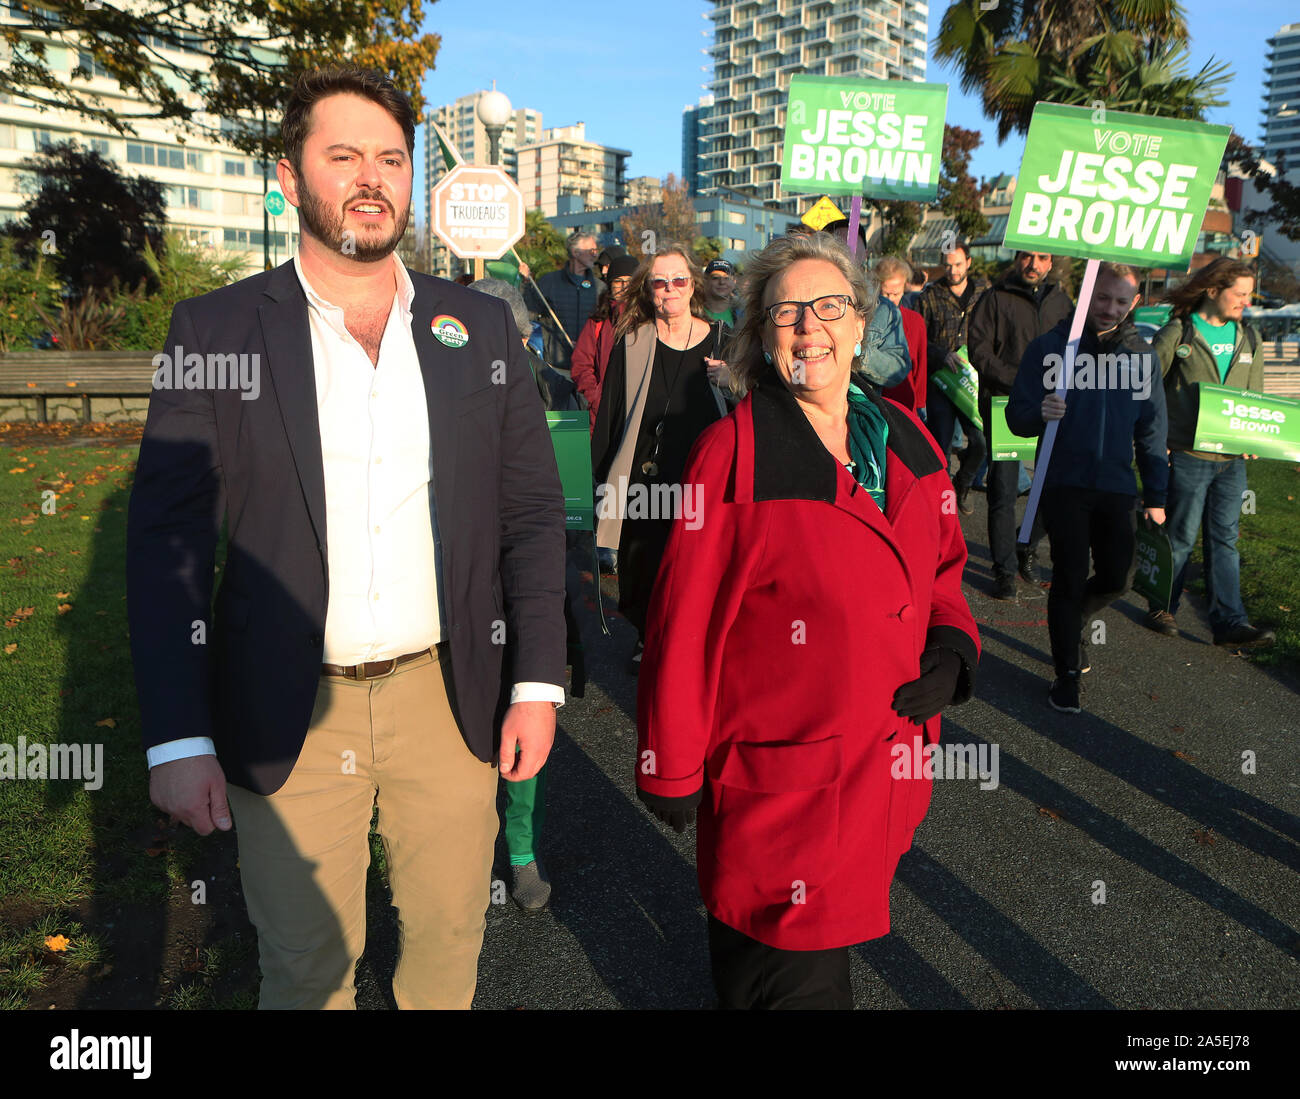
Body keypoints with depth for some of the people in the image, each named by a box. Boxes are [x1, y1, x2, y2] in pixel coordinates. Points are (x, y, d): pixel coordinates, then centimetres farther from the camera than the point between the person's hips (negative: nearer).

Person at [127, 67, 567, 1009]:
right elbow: (166, 541, -3)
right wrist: (178, 737, -8)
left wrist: (537, 682, -2)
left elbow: (534, 513, 4)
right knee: (305, 965, 14)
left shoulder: (481, 328, 3)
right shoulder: (216, 329, -2)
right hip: (284, 717, -1)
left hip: (449, 698, 2)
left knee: (450, 941, 17)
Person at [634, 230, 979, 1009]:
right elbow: (686, 620, -12)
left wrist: (952, 643, -3)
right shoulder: (735, 451, -13)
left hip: (889, 767, 6)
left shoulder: (906, 440, 5)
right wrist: (671, 767, -7)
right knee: (801, 982, 5)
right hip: (778, 780, -5)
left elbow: (943, 564, 18)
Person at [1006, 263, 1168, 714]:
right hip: (1064, 484, -3)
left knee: (1117, 579, 6)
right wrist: (1040, 414, -28)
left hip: (1117, 486, 3)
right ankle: (1067, 674, 13)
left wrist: (1156, 496, 10)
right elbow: (1017, 416, -4)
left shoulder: (1141, 354, 7)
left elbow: (1152, 428, 12)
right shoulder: (1050, 347, -2)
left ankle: (1070, 621, 37)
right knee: (1070, 578, -2)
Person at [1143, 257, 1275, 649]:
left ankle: (1230, 622, 8)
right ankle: (1162, 609, 20)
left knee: (1224, 540, 6)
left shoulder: (1249, 337, 11)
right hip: (1187, 455, -5)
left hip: (1232, 459, 5)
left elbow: (1255, 396, 16)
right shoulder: (1177, 334, -5)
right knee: (1181, 536, 3)